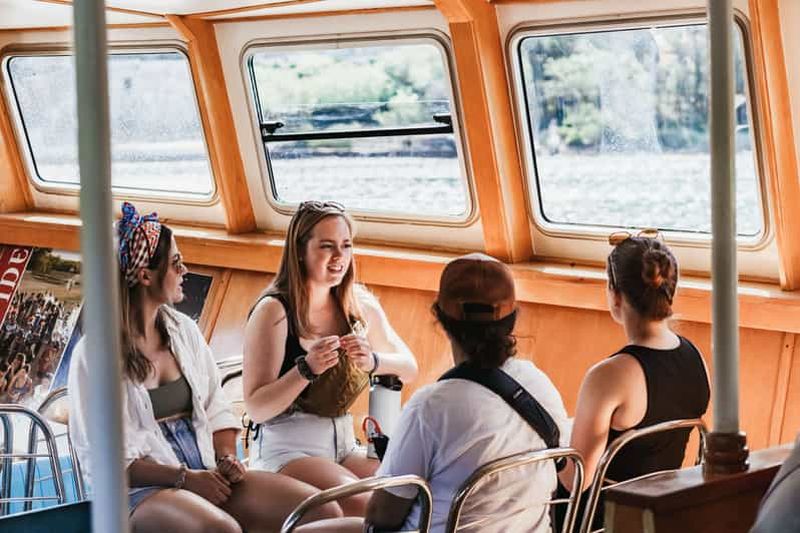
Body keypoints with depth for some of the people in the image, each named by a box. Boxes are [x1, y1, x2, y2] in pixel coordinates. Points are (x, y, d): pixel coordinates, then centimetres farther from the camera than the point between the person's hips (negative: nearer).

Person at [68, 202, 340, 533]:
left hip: (208, 476, 6)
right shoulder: (94, 353, -5)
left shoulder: (183, 330, 14)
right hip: (144, 492, -6)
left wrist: (226, 459, -3)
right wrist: (183, 477, -16)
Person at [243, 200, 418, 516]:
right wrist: (307, 368, -28)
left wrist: (373, 360, -12)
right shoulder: (273, 310, -11)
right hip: (286, 449, -6)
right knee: (370, 508, -28)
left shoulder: (360, 305, 6)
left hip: (343, 445, 6)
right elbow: (256, 409, -13)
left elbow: (409, 369, 10)